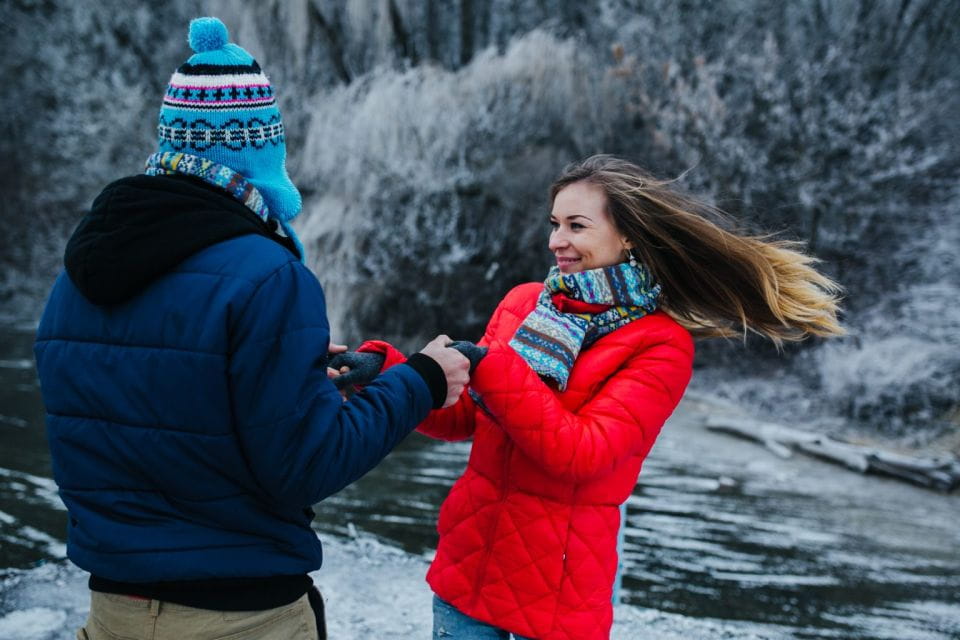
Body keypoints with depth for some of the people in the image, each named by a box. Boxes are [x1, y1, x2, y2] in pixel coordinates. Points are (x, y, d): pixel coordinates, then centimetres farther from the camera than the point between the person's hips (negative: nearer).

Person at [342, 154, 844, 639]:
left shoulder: (661, 346, -11)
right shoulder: (524, 303, 4)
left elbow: (579, 453, -21)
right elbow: (461, 417, 8)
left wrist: (484, 365, -23)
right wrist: (383, 369, -7)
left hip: (559, 584, -4)